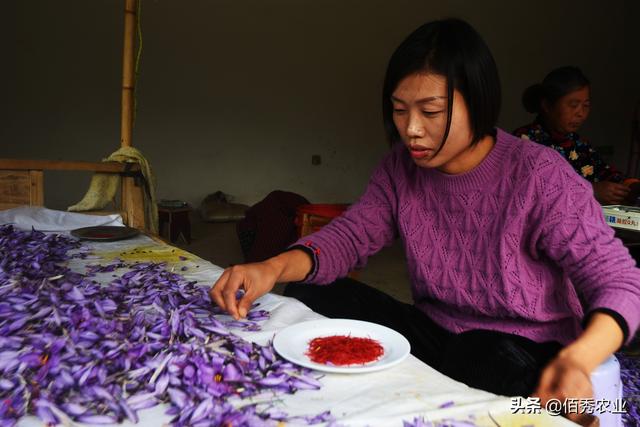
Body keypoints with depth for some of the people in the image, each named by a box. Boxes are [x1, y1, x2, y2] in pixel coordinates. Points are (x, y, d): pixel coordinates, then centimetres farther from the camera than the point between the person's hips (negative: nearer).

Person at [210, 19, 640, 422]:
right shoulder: (402, 167, -2)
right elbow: (350, 234, -4)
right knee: (312, 294, -11)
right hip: (435, 333, 5)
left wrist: (576, 360, -39)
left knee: (481, 362, -38)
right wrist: (274, 268, -25)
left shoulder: (541, 177, -18)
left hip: (523, 352, -4)